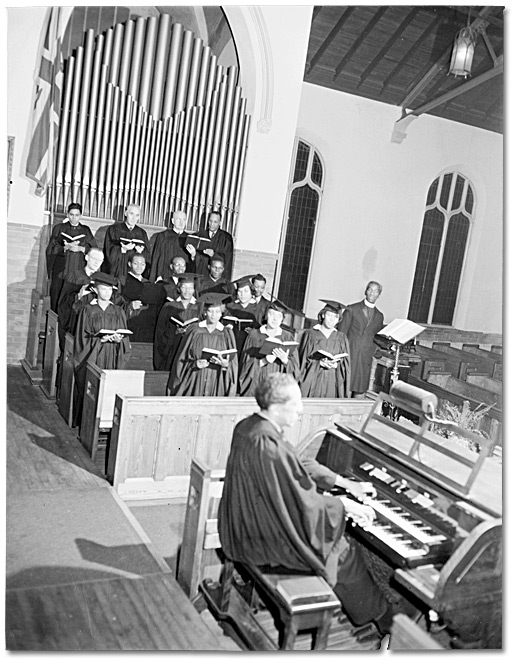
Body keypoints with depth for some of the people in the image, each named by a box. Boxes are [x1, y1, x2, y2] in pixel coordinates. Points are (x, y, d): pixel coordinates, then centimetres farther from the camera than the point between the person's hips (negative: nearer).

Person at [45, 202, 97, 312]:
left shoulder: (86, 230, 10)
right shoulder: (59, 228, 8)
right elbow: (50, 249, 1)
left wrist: (80, 248, -13)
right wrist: (66, 247, -14)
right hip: (60, 271, 0)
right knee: (58, 303, -2)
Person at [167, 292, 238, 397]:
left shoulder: (227, 334, 3)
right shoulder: (195, 330, 2)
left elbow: (233, 365, 4)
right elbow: (182, 359, 5)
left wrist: (226, 365, -16)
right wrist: (194, 364, -12)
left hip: (217, 385, 0)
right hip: (194, 384, 0)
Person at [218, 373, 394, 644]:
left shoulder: (249, 427, -1)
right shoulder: (267, 447, -32)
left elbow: (299, 465, 8)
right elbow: (301, 502, -26)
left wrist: (346, 483, 9)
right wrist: (345, 504, -10)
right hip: (264, 539, -9)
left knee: (340, 540, 18)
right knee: (346, 553, 6)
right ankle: (381, 618, 29)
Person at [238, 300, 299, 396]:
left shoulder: (287, 338, 6)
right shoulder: (254, 335, 3)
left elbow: (295, 368, 2)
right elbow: (245, 363, -1)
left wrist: (285, 361, -18)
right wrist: (263, 361, -17)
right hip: (255, 386, -1)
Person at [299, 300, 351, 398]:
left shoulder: (342, 338, 10)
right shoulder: (309, 334, 2)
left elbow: (346, 364, 7)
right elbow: (302, 360, -1)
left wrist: (336, 365, -12)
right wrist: (319, 363, -14)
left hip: (332, 384, 2)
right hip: (311, 382, -2)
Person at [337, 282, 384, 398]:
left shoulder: (379, 316, 14)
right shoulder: (351, 309, 2)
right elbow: (341, 332, 0)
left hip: (365, 361, 3)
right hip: (349, 357, -3)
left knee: (360, 393, 1)